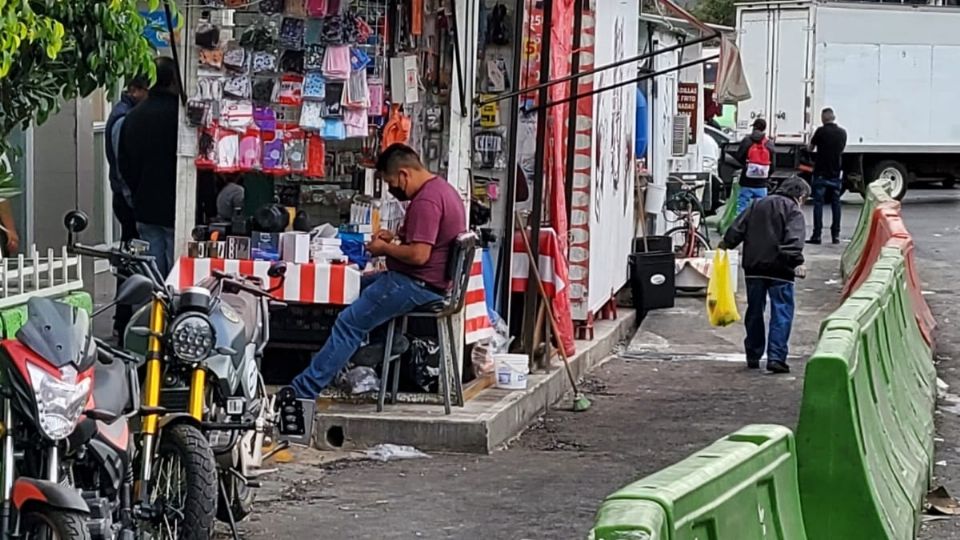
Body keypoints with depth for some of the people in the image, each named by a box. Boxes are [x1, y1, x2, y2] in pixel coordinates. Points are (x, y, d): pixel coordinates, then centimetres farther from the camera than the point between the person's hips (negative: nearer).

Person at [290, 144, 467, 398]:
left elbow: (419, 255, -27)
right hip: (432, 281, 11)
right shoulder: (442, 188, 13)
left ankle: (304, 390, -11)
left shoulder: (426, 201, -21)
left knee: (349, 323, -11)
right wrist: (397, 238, 12)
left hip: (418, 285, -11)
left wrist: (384, 248, -11)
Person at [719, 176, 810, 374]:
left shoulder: (757, 205, 16)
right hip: (779, 269, -6)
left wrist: (726, 243, 22)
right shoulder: (793, 211, -3)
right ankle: (776, 357, -14)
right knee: (781, 312, -4)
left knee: (754, 311, 15)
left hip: (754, 267, 6)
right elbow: (793, 239, -17)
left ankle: (753, 356, 22)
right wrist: (797, 262, -25)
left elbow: (738, 228, 13)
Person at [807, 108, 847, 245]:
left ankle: (817, 235, -6)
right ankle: (835, 235, 8)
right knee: (836, 204, 9)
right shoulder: (842, 133, 4)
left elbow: (811, 148, 2)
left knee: (818, 204, -2)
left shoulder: (821, 131, -10)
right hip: (836, 173, 4)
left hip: (821, 173, -4)